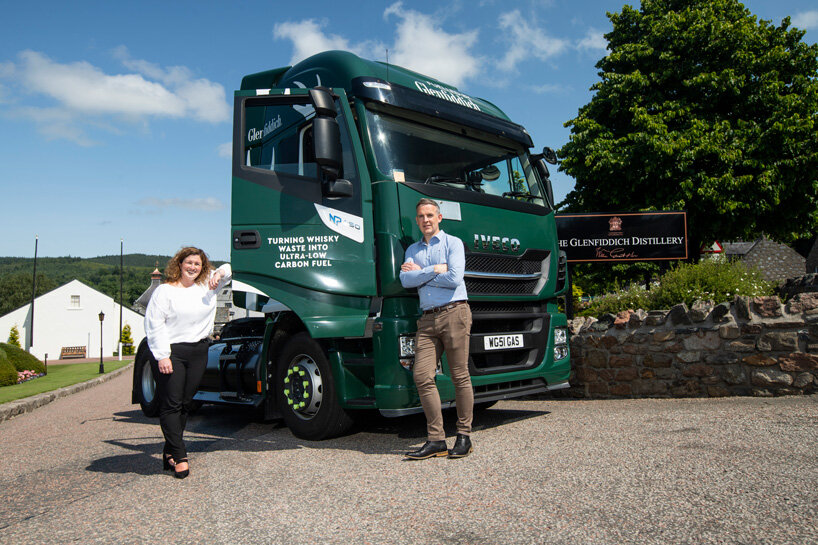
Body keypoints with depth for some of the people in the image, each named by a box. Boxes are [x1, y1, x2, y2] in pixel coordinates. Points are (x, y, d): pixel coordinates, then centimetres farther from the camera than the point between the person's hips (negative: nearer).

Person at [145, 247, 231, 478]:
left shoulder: (207, 285, 11)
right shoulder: (165, 290, -2)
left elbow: (226, 270, 27)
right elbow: (153, 324, -7)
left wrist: (220, 274, 1)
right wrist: (162, 356, -15)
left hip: (199, 352, 5)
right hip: (171, 353, -4)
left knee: (185, 404, 8)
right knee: (171, 405, -4)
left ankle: (169, 452, 20)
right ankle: (179, 456, 1)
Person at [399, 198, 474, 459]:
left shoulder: (453, 243, 7)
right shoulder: (412, 250, 21)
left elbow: (454, 278, -9)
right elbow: (405, 280, 3)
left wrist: (420, 272, 0)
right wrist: (436, 269, -6)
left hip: (454, 313, -4)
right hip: (428, 319, 5)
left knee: (460, 376, -2)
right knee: (422, 376, -5)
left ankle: (464, 436, 8)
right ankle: (436, 440, 0)